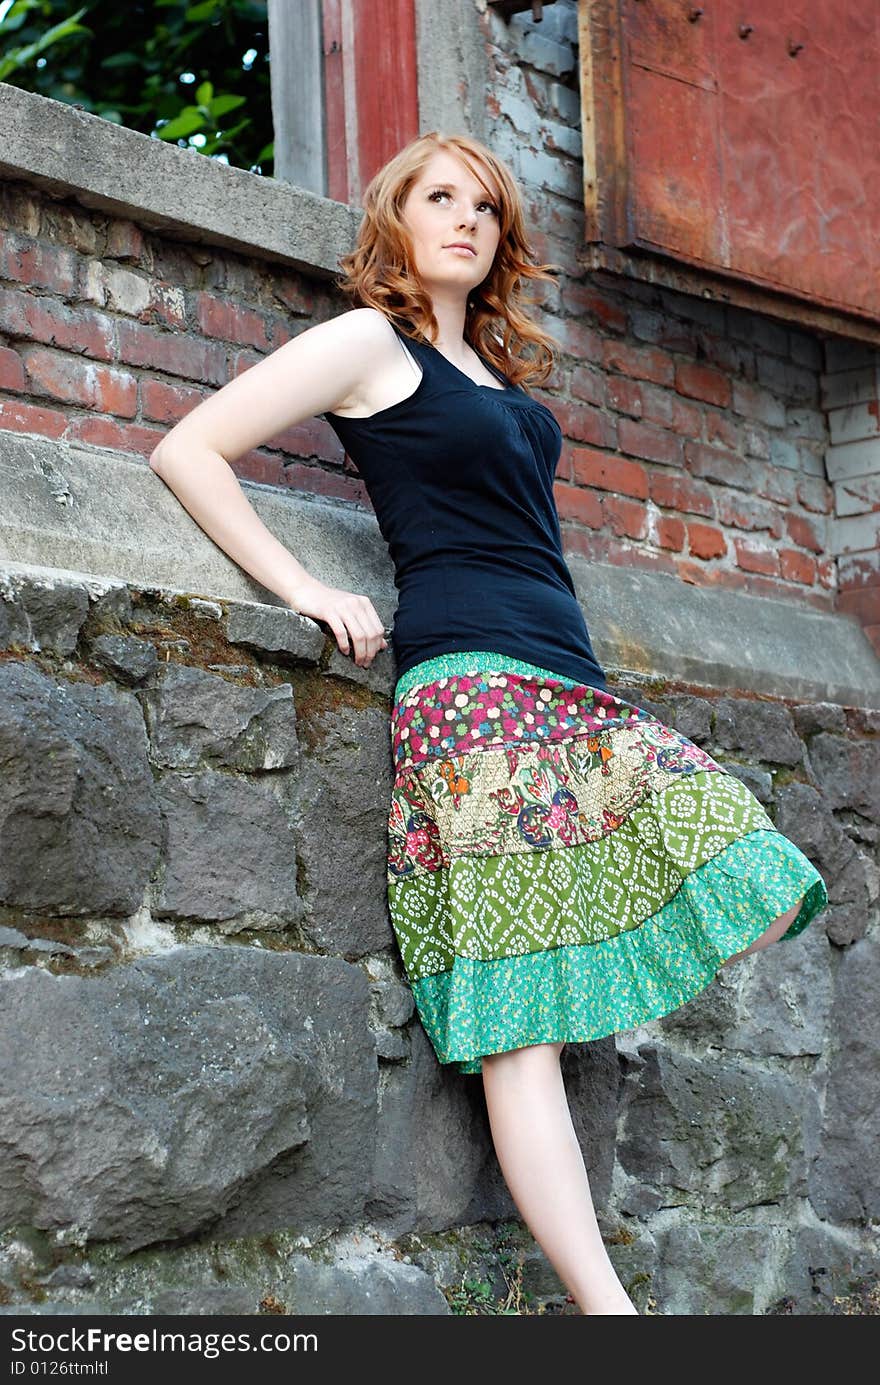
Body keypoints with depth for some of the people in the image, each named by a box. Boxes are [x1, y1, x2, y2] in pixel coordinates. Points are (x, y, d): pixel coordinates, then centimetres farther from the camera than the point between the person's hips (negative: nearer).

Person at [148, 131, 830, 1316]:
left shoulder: (496, 368, 24)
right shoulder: (369, 341, 3)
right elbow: (188, 451, -2)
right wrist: (302, 588, -6)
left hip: (567, 685, 9)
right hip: (472, 685, -9)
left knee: (756, 901, 2)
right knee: (522, 1016, -12)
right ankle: (605, 1305, -16)